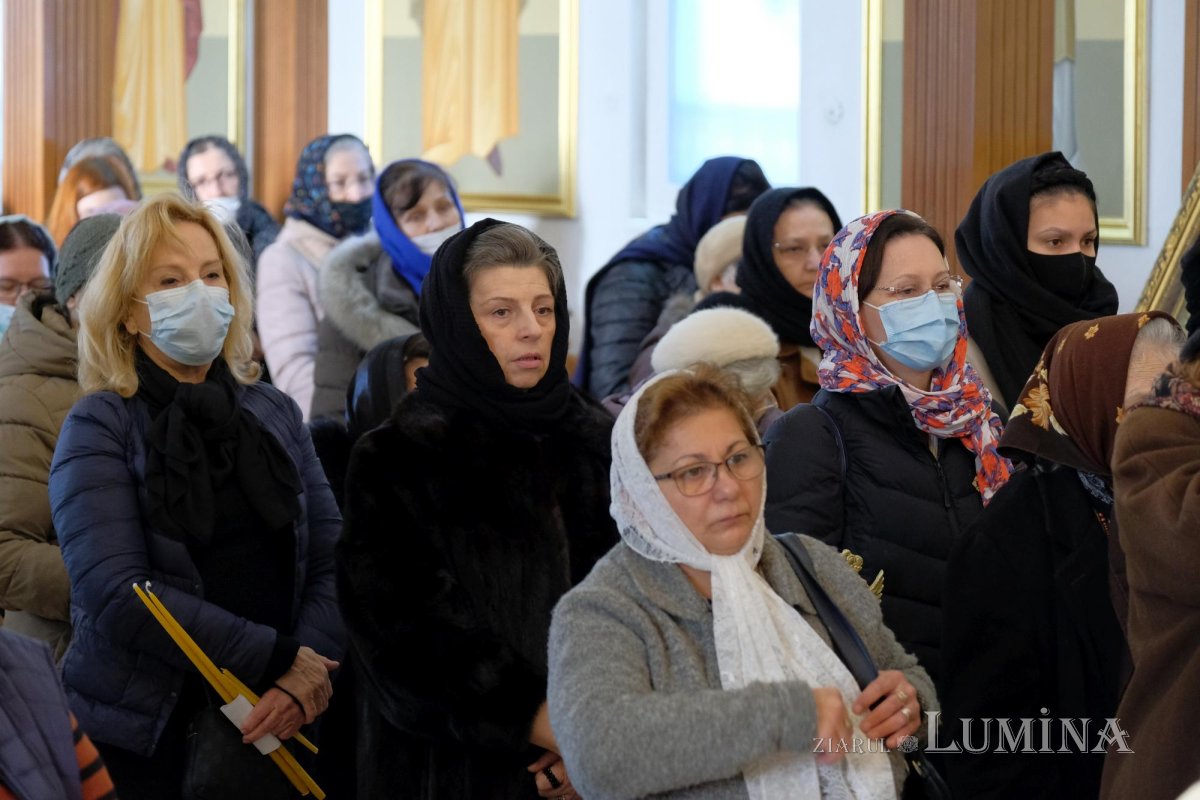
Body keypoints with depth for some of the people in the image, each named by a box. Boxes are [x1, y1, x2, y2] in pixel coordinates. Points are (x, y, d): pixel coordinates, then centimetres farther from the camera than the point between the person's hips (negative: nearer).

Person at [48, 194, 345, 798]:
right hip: (154, 725, -4)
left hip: (274, 720, 4)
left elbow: (332, 562, 2)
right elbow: (118, 593, -17)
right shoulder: (100, 428, -5)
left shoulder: (274, 413, 9)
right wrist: (278, 660, -20)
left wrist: (304, 679, -16)